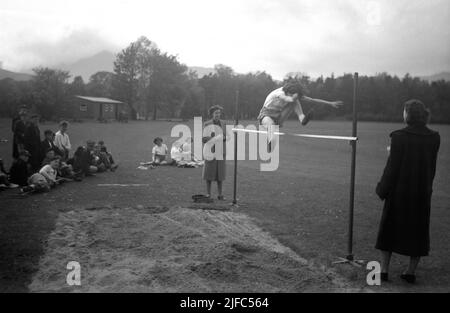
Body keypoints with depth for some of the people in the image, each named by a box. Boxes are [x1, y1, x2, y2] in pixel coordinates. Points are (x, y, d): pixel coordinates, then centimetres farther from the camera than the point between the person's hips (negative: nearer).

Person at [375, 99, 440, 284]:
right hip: (422, 192, 3)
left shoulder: (399, 137, -15)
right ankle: (411, 272, 21)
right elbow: (431, 167, 3)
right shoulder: (434, 138, -3)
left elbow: (392, 167, -13)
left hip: (399, 191, -3)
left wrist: (382, 190, -5)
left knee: (389, 228, 12)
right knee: (417, 231, 15)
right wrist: (426, 187, 15)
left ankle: (384, 270, 16)